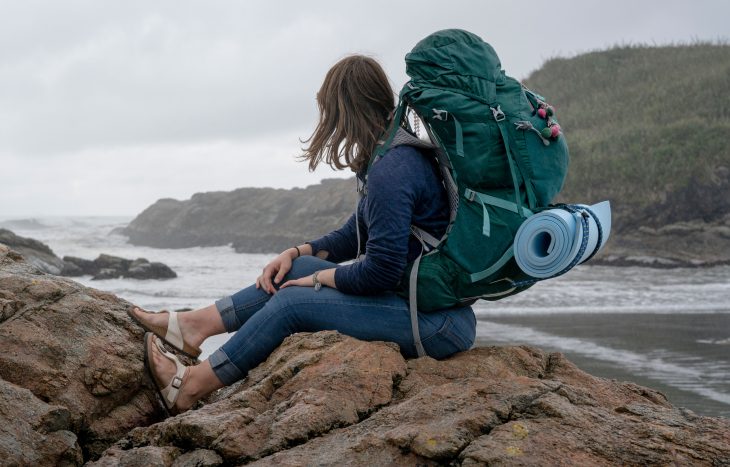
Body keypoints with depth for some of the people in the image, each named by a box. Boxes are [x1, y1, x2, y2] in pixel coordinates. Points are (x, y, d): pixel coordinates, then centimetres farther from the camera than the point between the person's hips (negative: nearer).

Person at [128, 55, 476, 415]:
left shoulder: (390, 171, -22)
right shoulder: (404, 156, 12)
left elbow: (381, 271, -23)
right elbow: (356, 236, 22)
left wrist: (320, 278, -6)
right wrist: (296, 253, 11)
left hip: (438, 323, -9)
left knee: (292, 301, -8)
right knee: (295, 271, 9)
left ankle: (192, 386, 5)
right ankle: (193, 325, 16)